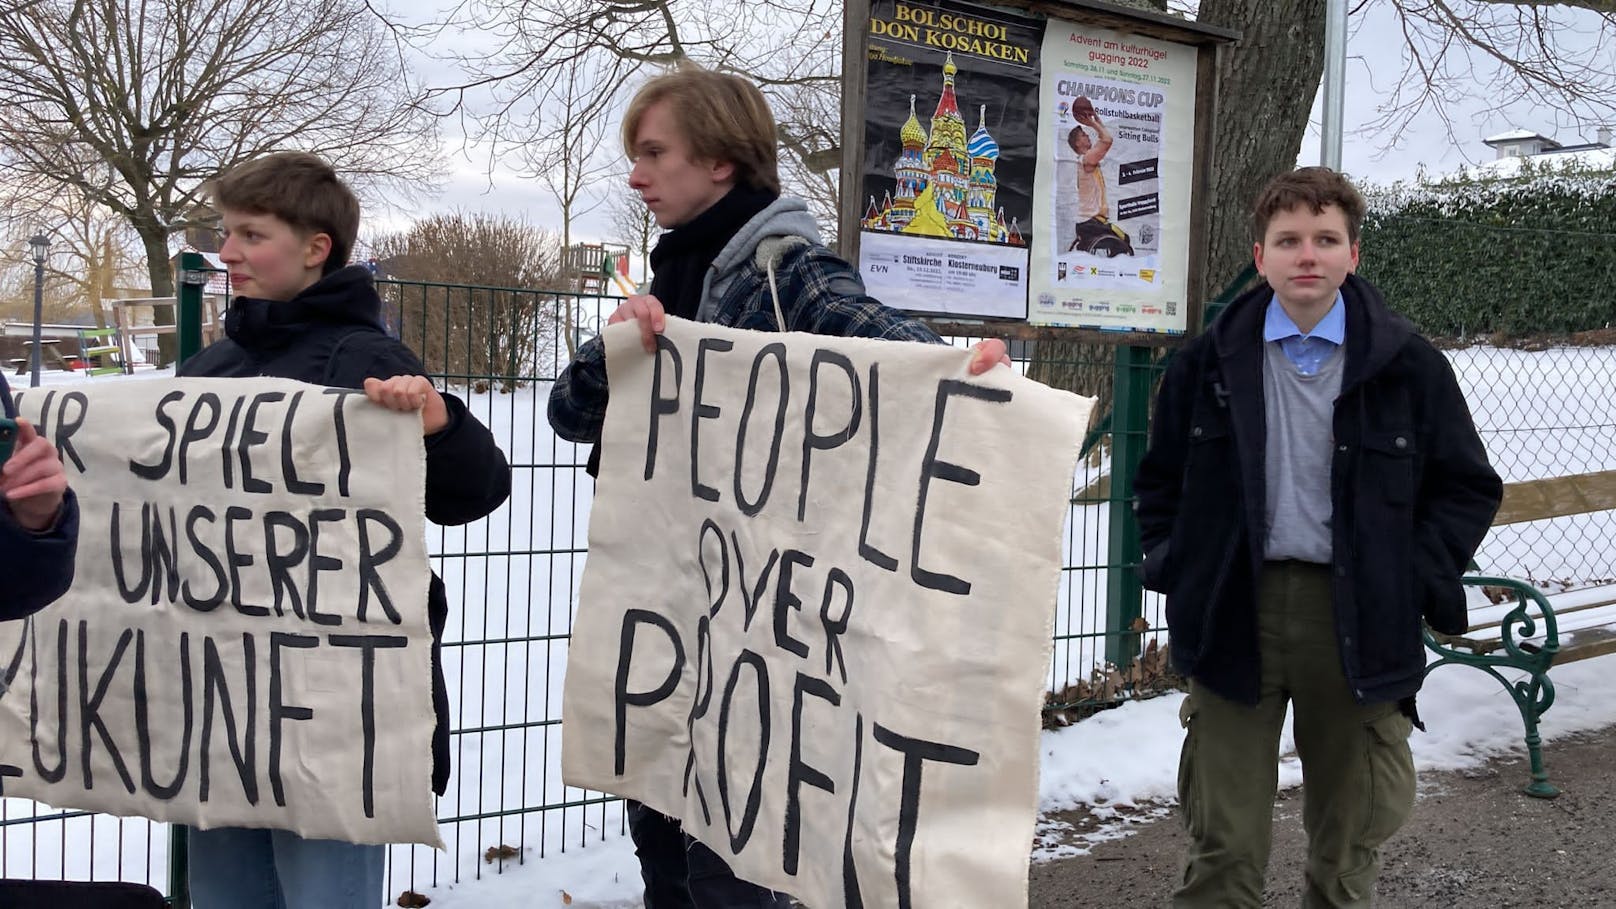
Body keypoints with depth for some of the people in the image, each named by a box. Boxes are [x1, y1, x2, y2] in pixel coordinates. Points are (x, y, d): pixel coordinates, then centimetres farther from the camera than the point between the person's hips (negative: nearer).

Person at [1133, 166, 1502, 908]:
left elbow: (1469, 487, 6)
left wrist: (1418, 581, -4)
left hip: (1359, 619, 0)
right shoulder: (1209, 363, 4)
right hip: (1235, 615, 0)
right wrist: (1173, 568, 4)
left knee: (1349, 842, 14)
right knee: (1224, 845, 4)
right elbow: (1160, 479, 14)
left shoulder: (1407, 365, 0)